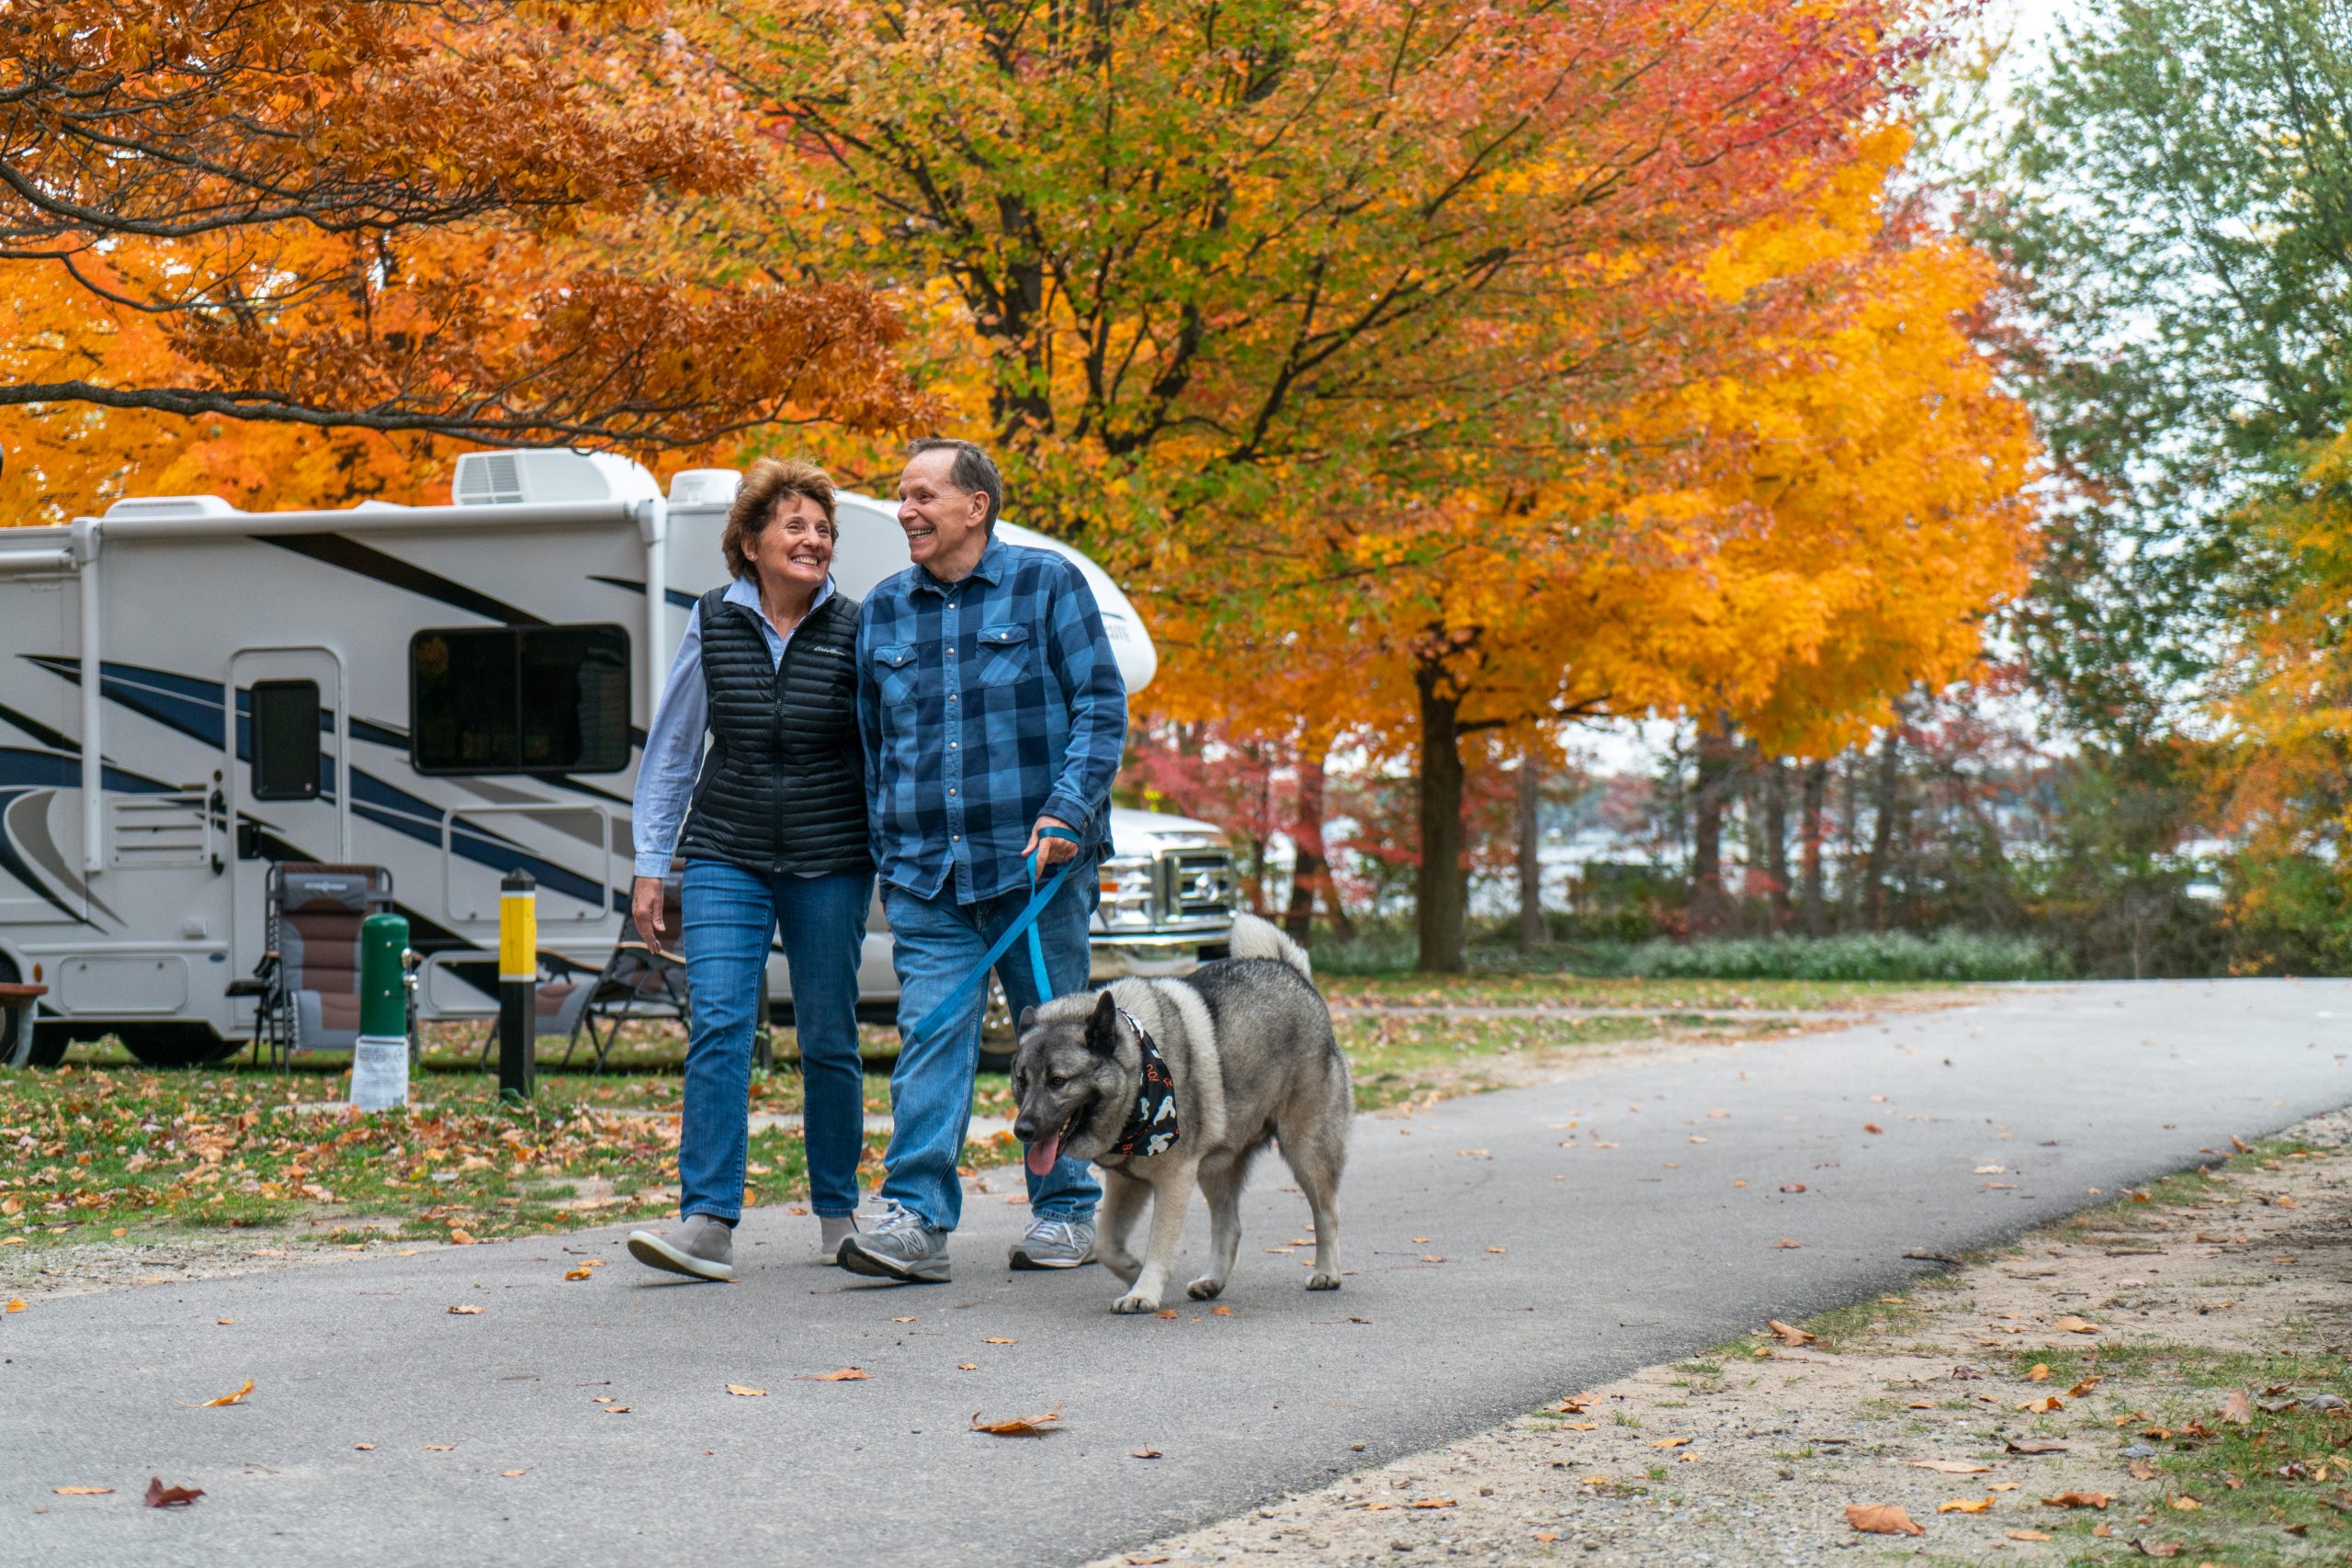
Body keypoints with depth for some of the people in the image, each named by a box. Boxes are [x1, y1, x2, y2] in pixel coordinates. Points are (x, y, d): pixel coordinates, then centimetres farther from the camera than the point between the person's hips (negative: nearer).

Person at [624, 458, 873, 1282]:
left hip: (830, 864, 0)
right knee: (718, 1028, -12)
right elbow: (671, 750, 9)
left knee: (829, 1040, 6)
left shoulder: (855, 632, -2)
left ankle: (838, 1213, 21)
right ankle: (708, 1222, -15)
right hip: (726, 855, 0)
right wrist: (650, 864, 6)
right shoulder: (714, 624, 1)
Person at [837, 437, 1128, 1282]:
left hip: (1036, 863, -3)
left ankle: (1065, 1213, 15)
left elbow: (1101, 704, -3)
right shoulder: (884, 610, 13)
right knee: (931, 1035, -9)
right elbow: (873, 739, 21)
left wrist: (1066, 810, -15)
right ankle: (915, 1220, -14)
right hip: (926, 873, 3)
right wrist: (889, 856, 15)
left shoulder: (1047, 584, 1)